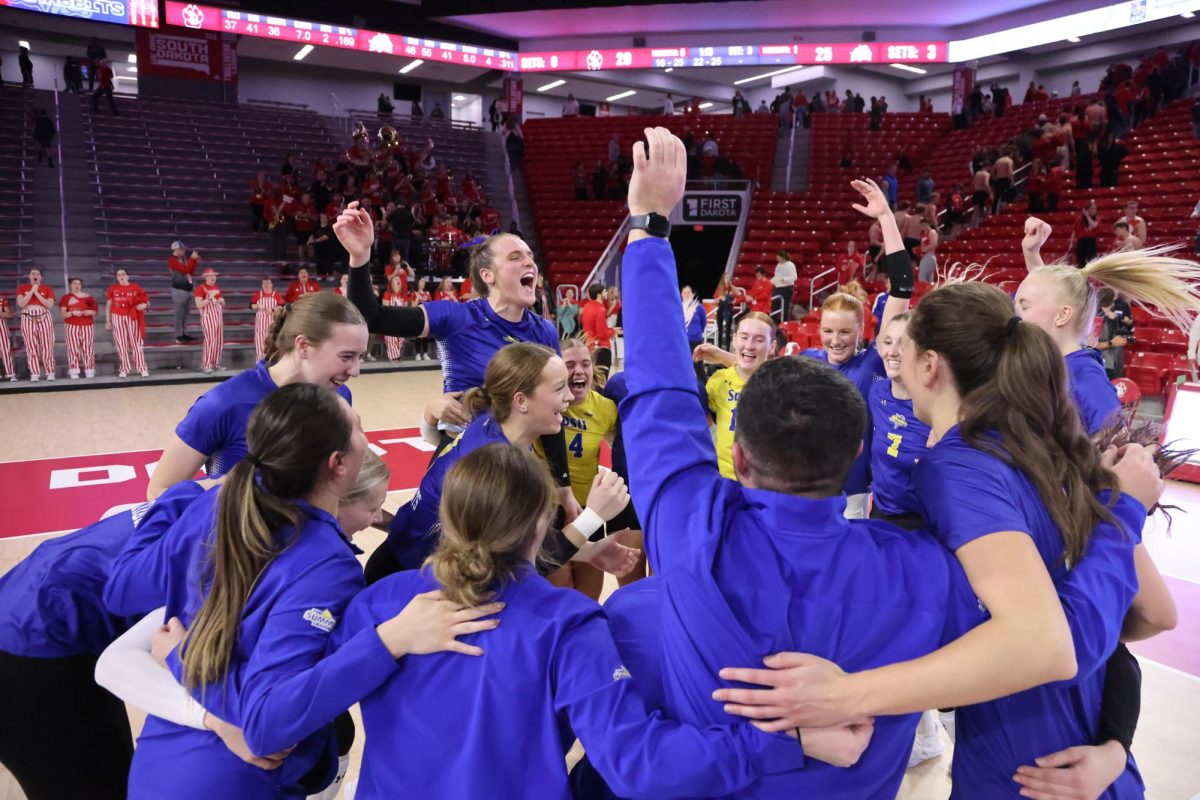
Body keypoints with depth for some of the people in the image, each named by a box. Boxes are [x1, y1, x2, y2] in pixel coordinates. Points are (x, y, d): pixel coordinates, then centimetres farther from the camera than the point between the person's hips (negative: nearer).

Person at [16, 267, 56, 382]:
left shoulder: (47, 289, 8)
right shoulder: (22, 288, 10)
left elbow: (50, 305, -5)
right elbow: (21, 304, -4)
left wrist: (37, 293, -9)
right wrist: (32, 291, -7)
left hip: (44, 317, 0)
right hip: (28, 318, 0)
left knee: (47, 346, -3)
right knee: (31, 347, -3)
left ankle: (50, 372, 0)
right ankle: (34, 374, -3)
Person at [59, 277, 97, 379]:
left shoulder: (88, 297, 10)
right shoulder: (66, 297, 5)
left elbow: (96, 311, 11)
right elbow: (63, 314, 0)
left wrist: (90, 312, -10)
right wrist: (72, 313, -18)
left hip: (87, 325, 2)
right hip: (71, 326, -2)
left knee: (88, 348, 0)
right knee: (73, 348, -5)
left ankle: (89, 371, 5)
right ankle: (74, 372, -5)